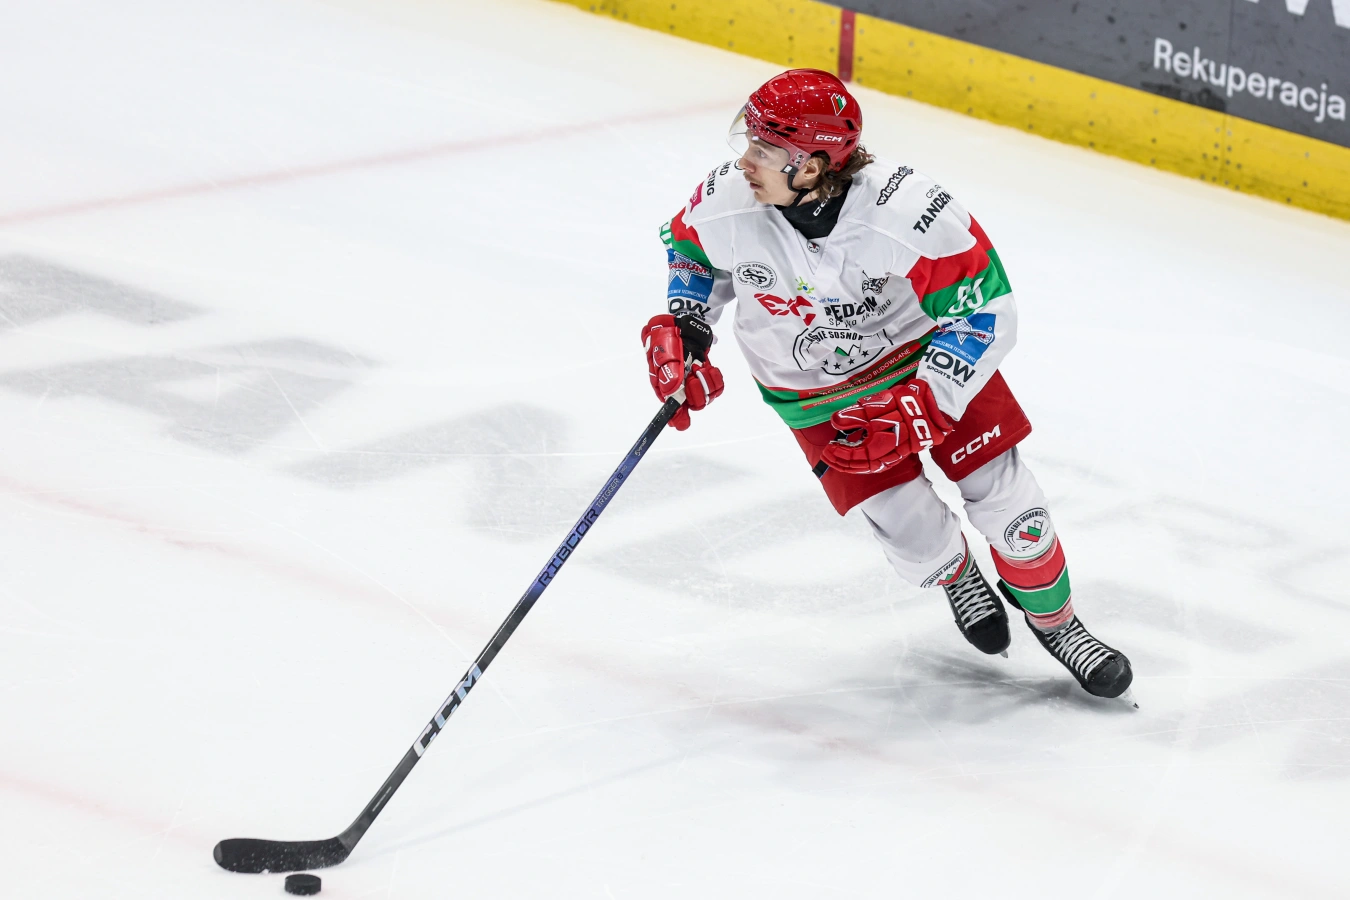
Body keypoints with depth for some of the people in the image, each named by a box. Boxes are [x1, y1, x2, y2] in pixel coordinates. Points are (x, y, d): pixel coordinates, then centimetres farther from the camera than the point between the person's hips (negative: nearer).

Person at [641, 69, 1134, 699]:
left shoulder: (911, 214, -35)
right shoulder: (724, 204, -24)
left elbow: (984, 311, -24)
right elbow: (692, 248, 3)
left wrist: (920, 406, -29)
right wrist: (678, 329, -10)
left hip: (925, 352, -2)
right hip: (816, 395, 2)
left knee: (1003, 494, -1)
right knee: (909, 530, -5)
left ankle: (1053, 619, 28)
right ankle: (956, 577, 33)